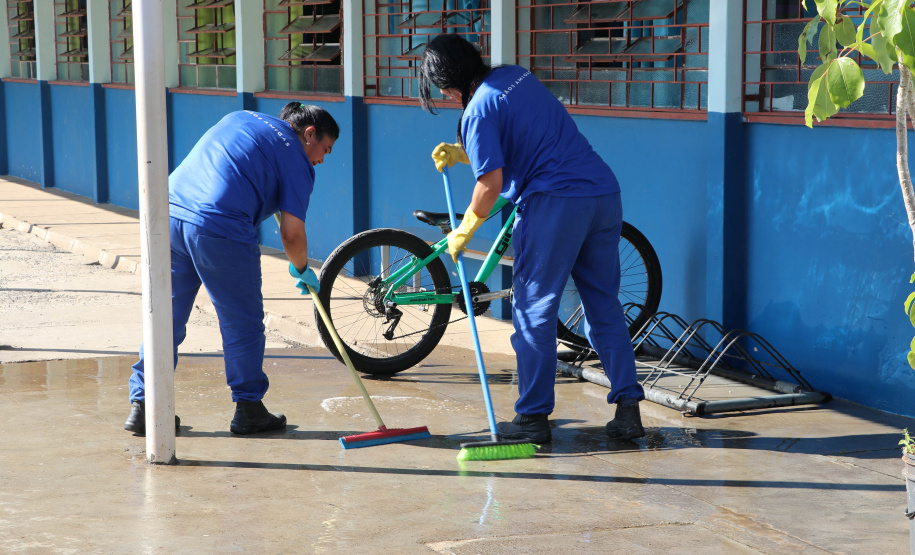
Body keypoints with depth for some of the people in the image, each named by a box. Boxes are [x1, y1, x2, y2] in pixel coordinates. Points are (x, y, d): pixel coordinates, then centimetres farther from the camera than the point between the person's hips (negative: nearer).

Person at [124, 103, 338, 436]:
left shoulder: (240, 118, 25)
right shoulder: (297, 161, 6)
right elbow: (292, 234, 1)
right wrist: (301, 270, 20)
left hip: (169, 211, 7)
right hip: (222, 231, -7)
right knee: (242, 324, 9)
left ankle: (143, 407, 16)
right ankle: (248, 410, 17)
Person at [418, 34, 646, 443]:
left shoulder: (478, 111, -8)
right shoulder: (516, 75, 17)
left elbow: (491, 184, -11)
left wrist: (462, 233, 3)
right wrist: (459, 154, 25)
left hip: (556, 202, -8)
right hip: (604, 194, 8)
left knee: (534, 311, 3)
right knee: (604, 306, 13)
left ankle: (533, 418, 6)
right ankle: (628, 409, 9)